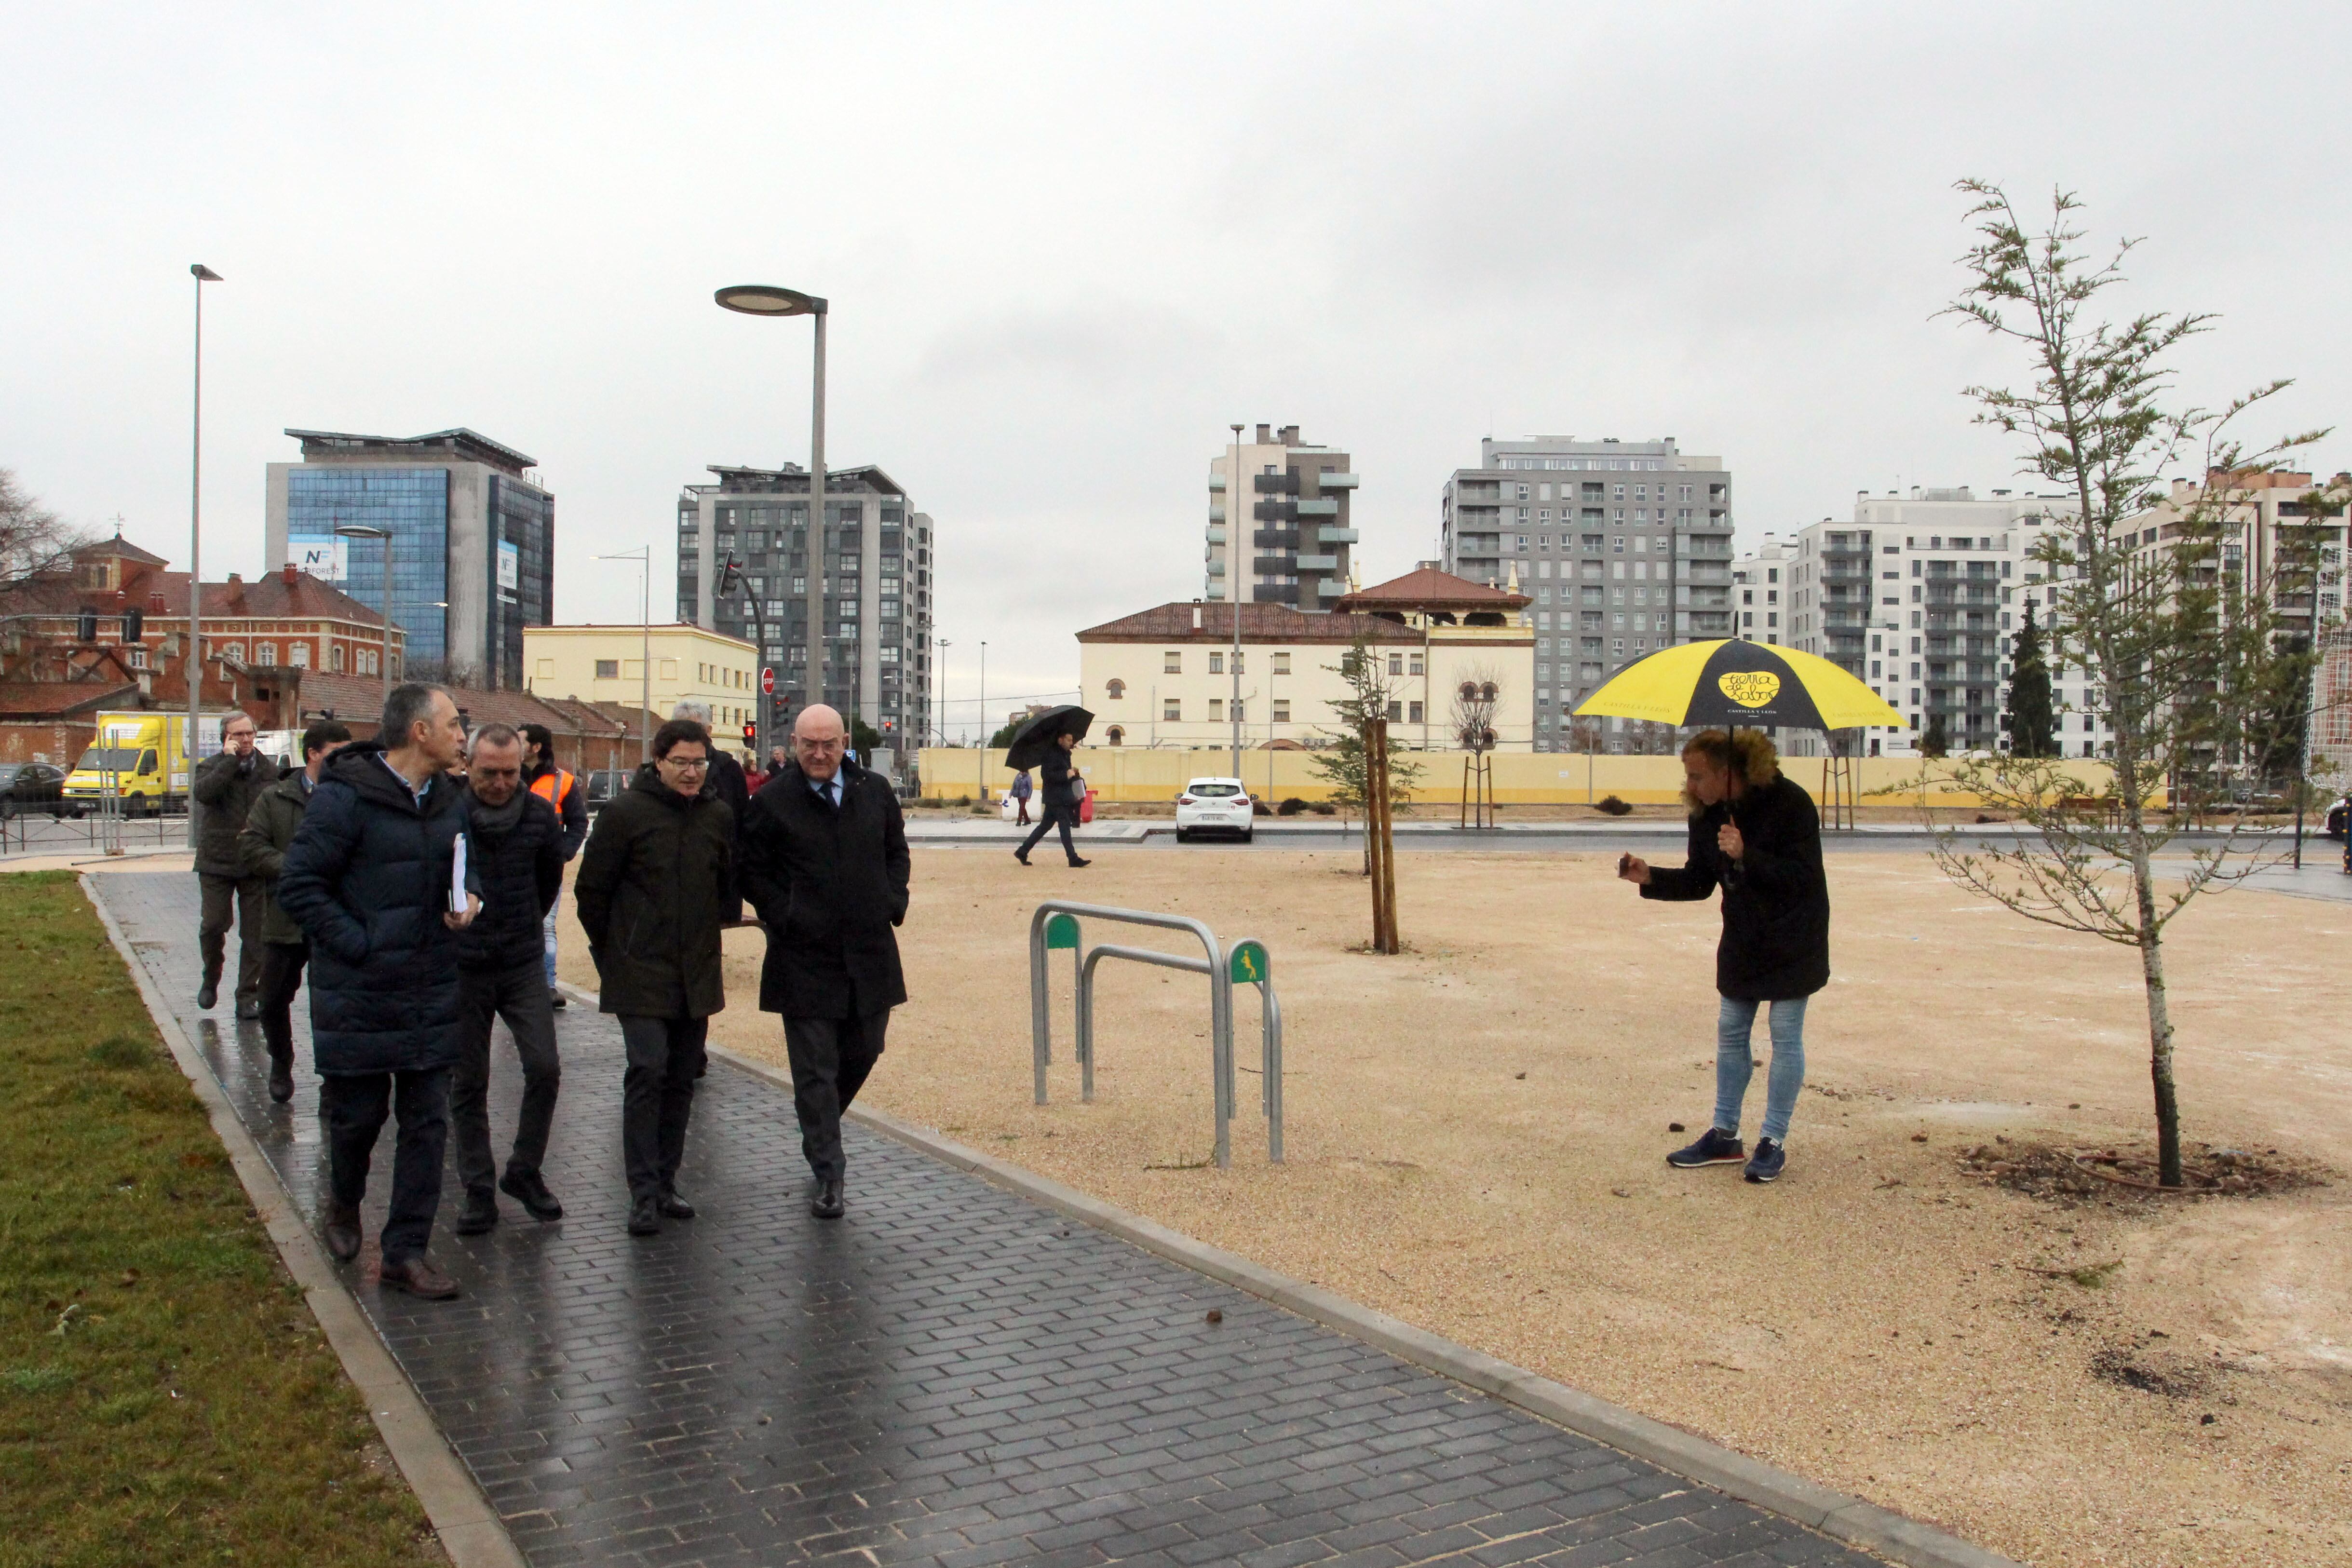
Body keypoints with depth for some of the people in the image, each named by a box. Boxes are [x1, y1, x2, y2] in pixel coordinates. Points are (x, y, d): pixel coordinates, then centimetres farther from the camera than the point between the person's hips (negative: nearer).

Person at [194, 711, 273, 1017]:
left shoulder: (269, 770, 8)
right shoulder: (211, 766, 1)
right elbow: (204, 793, -22)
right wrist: (229, 760, -19)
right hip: (217, 863, -1)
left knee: (254, 934, 3)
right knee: (213, 925, -2)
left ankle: (248, 997, 10)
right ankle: (211, 981, 24)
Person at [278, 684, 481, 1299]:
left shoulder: (449, 799, 8)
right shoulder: (345, 797, -14)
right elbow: (298, 885, -13)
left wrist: (470, 896, -1)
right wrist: (357, 945, -17)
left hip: (433, 995, 6)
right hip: (359, 995, -6)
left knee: (427, 1124, 5)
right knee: (357, 1115, 10)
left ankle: (407, 1252, 14)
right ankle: (344, 1205, 40)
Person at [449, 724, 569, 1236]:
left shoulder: (540, 815, -3)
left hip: (523, 964, 2)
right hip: (460, 968, -1)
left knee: (545, 1067, -7)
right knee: (468, 1082, 6)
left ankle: (524, 1171, 12)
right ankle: (478, 1190, 17)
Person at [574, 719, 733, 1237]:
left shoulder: (718, 816, 6)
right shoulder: (626, 812, -8)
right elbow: (591, 889, -2)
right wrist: (610, 949, 4)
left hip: (698, 974, 5)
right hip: (640, 975, -5)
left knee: (681, 1080, 10)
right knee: (647, 1072, -12)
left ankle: (666, 1182, 20)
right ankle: (645, 1193, -5)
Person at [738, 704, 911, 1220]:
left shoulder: (875, 791, 6)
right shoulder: (772, 801, -5)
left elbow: (897, 853, 17)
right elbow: (751, 872, 0)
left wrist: (893, 903, 3)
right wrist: (785, 917, -10)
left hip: (870, 952, 4)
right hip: (805, 958, -4)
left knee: (864, 1052, 15)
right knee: (815, 1070, 0)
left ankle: (819, 1133, 42)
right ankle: (827, 1175, 8)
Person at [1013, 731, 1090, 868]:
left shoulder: (1064, 754, 17)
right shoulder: (1051, 754, -14)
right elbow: (1046, 774, -22)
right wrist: (1066, 775, -22)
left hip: (1062, 797, 10)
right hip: (1055, 797, -10)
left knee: (1045, 826, 11)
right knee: (1065, 827, -9)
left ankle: (1022, 852, 16)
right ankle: (1073, 859, -8)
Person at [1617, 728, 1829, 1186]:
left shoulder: (1789, 804, -22)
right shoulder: (1707, 814, -3)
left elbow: (1801, 876, -23)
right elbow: (1699, 882, 4)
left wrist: (1746, 857, -34)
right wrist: (1650, 876, -12)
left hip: (1792, 943, -6)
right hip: (1742, 942, 6)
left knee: (1786, 1037, 0)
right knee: (1730, 1033, 10)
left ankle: (1774, 1143, 10)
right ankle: (1725, 1135, 20)